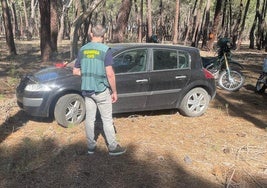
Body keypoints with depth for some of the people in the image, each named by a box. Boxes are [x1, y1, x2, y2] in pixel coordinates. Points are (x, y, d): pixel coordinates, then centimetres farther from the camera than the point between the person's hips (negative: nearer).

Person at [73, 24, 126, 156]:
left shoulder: (82, 50, 4)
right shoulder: (105, 50, -12)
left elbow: (75, 71, 8)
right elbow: (110, 74, -17)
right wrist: (114, 91, -9)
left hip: (87, 90, 5)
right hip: (101, 90, -5)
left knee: (89, 118, 12)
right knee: (107, 119, 4)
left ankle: (91, 146, 21)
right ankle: (113, 147, 13)